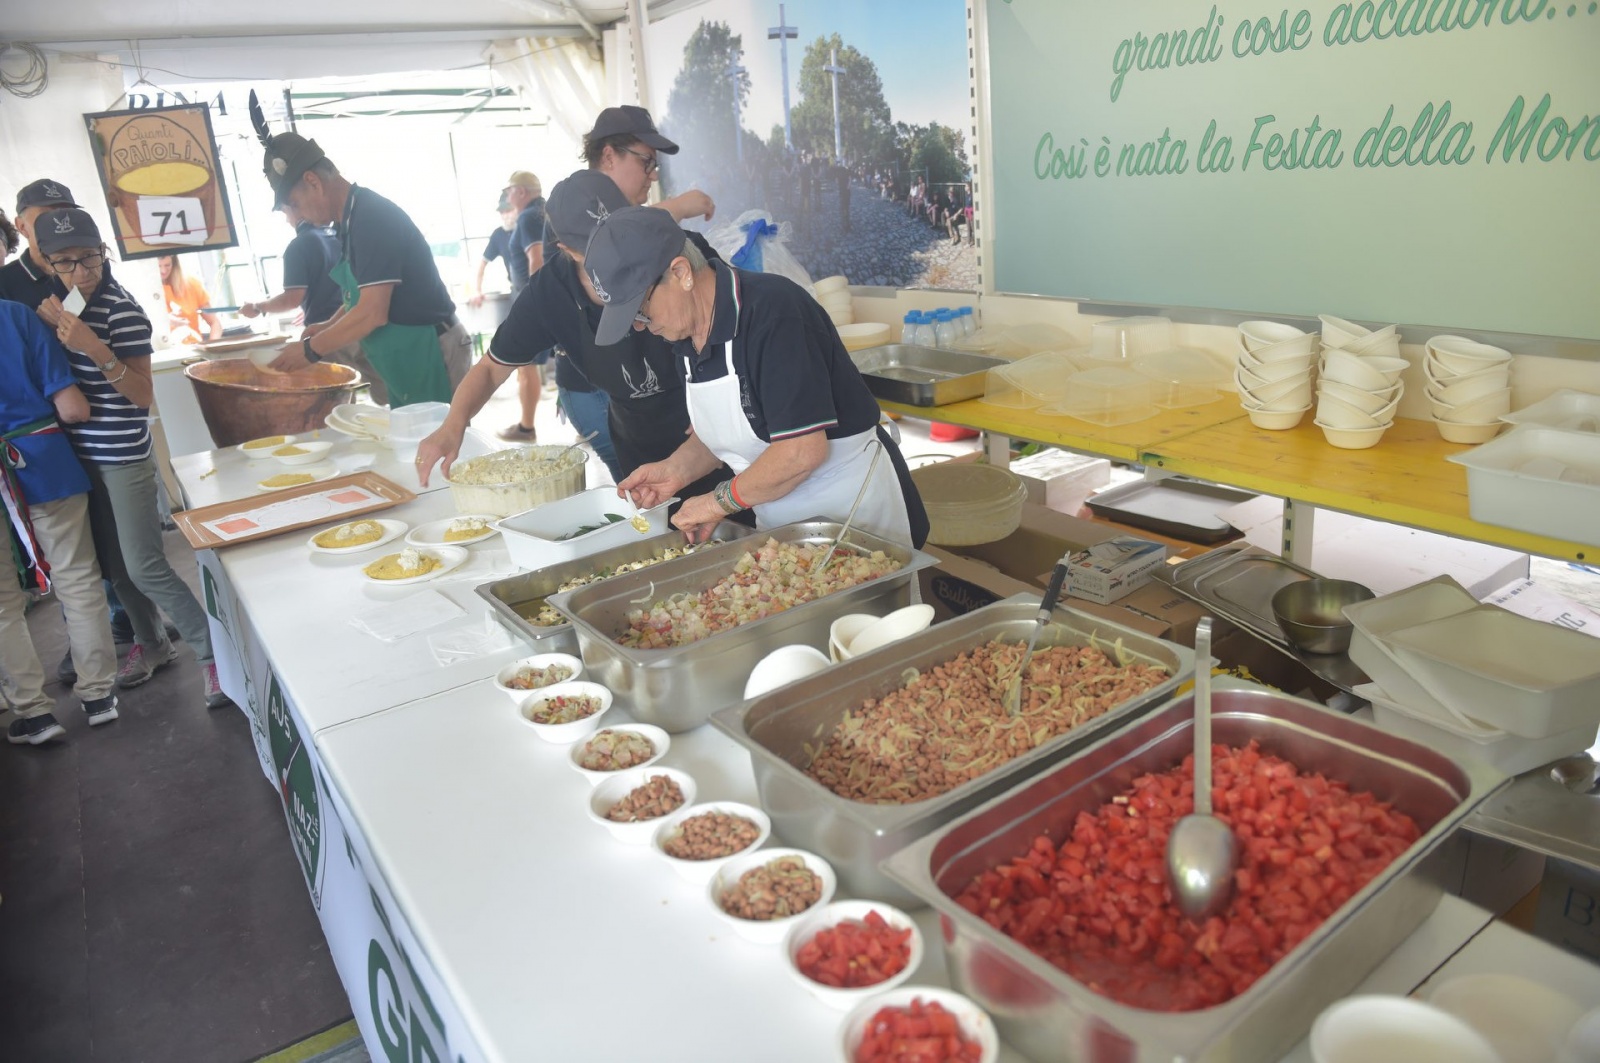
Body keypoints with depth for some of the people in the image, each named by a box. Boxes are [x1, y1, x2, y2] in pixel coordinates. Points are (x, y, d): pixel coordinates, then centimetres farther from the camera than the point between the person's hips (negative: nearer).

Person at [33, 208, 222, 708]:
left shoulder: (122, 310, -15)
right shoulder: (66, 306, 6)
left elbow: (143, 395, -18)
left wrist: (98, 351, -30)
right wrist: (54, 327, -1)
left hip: (124, 457, -7)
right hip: (82, 455, 7)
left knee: (145, 567, -8)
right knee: (115, 566, 14)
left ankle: (212, 653, 2)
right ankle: (151, 643, 31)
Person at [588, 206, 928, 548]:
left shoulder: (773, 311, -24)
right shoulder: (688, 334, 2)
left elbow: (803, 450, -29)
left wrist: (720, 501, -17)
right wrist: (677, 469, -4)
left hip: (857, 509, -7)